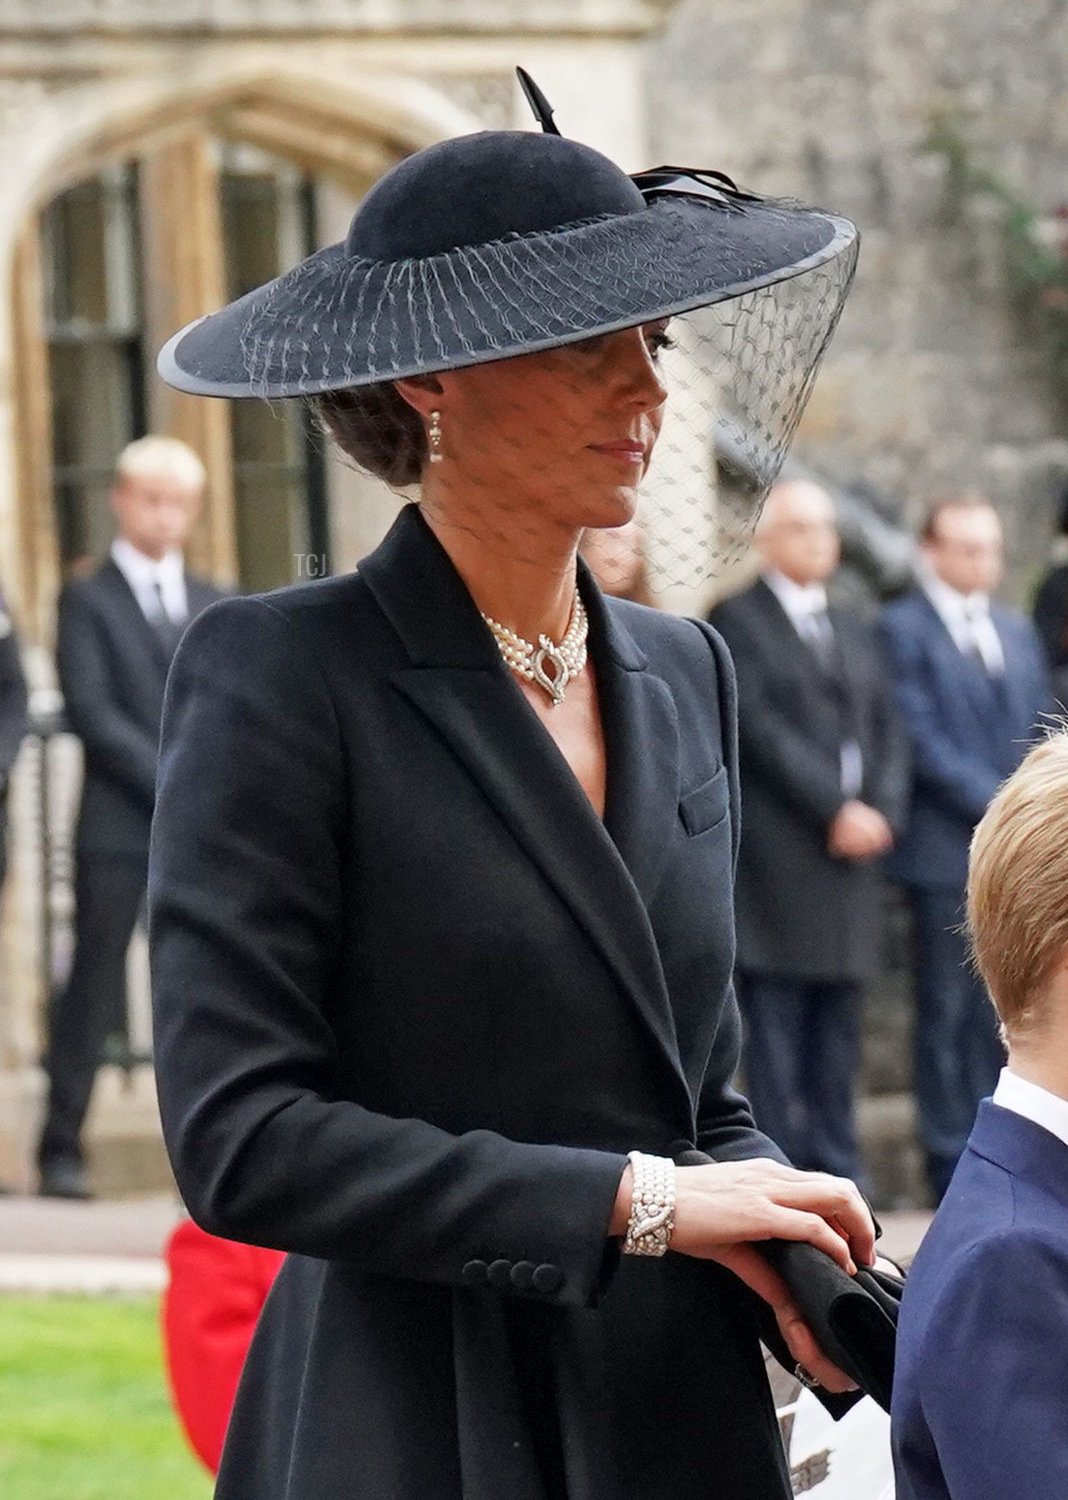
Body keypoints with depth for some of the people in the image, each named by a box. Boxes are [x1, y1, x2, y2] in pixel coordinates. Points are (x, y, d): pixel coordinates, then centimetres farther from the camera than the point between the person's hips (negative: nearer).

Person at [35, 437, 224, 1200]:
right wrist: (172, 784, -13)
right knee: (93, 994, -3)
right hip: (117, 829, -4)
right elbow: (90, 712, -7)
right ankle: (62, 1150, 2)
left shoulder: (213, 607, 17)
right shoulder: (88, 601, 3)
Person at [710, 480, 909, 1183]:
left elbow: (887, 731, 15)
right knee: (775, 1024, -6)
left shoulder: (854, 631, 21)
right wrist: (836, 810, -14)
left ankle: (838, 1171, 9)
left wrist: (882, 811, -3)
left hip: (852, 849, 7)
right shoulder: (738, 620, -2)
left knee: (839, 1032, 7)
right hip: (777, 858, -6)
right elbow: (761, 728, -11)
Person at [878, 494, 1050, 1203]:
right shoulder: (902, 629, -3)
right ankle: (951, 1158, -1)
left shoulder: (1018, 632, 18)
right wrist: (996, 805, -14)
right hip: (947, 849, -6)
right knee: (949, 1008, -3)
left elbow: (1041, 734, 18)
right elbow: (920, 737, -10)